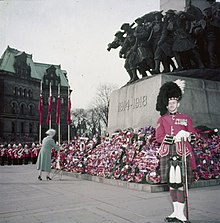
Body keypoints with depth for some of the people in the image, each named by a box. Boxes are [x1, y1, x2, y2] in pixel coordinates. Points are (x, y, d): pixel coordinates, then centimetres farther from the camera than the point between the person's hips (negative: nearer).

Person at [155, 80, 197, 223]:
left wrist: (187, 135, -15)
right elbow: (158, 137, 0)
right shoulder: (162, 119, 11)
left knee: (180, 183, -4)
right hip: (167, 154, 2)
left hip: (182, 153, -1)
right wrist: (174, 138, -13)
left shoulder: (186, 118, 10)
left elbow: (194, 136, 9)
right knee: (171, 183, 6)